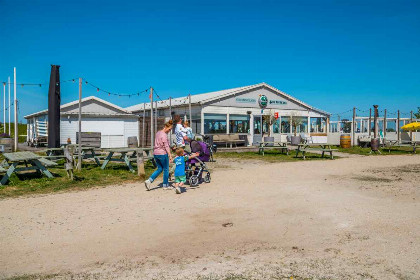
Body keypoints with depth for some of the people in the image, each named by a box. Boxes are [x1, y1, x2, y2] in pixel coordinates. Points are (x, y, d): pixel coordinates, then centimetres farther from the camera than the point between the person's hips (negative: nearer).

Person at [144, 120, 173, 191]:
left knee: (160, 169, 15)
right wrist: (170, 155, -23)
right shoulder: (164, 135, -15)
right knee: (166, 169, 6)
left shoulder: (158, 133, 13)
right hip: (162, 154, -8)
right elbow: (166, 146, -20)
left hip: (155, 153, 8)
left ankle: (149, 180, 1)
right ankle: (165, 185, 14)